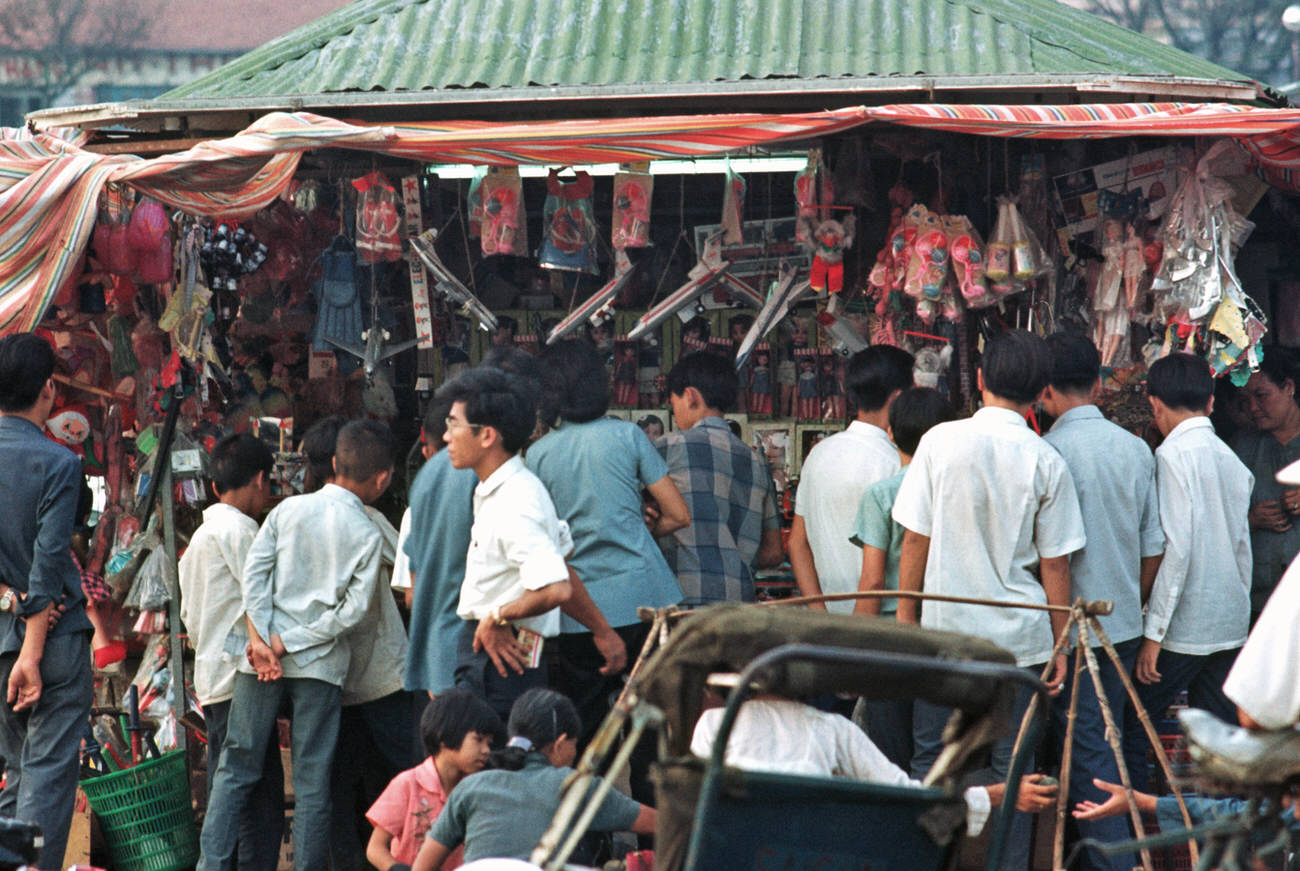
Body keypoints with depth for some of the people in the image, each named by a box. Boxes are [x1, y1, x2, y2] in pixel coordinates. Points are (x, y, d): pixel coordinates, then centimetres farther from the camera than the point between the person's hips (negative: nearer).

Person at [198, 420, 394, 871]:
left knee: (237, 766, 8)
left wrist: (260, 640, -6)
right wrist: (289, 643, -5)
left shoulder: (289, 509, 1)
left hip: (261, 660, 2)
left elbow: (254, 572, -4)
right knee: (312, 778, 4)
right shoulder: (368, 536, -6)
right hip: (320, 664, -2)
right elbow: (353, 610, -11)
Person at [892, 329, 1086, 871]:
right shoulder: (1046, 463, -5)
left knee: (931, 760, 10)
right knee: (1013, 769, 6)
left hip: (945, 628, 0)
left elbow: (915, 540, -2)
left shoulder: (940, 442, -5)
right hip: (1021, 637, 0)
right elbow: (1054, 564, -1)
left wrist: (906, 615, 9)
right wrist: (1059, 643, 7)